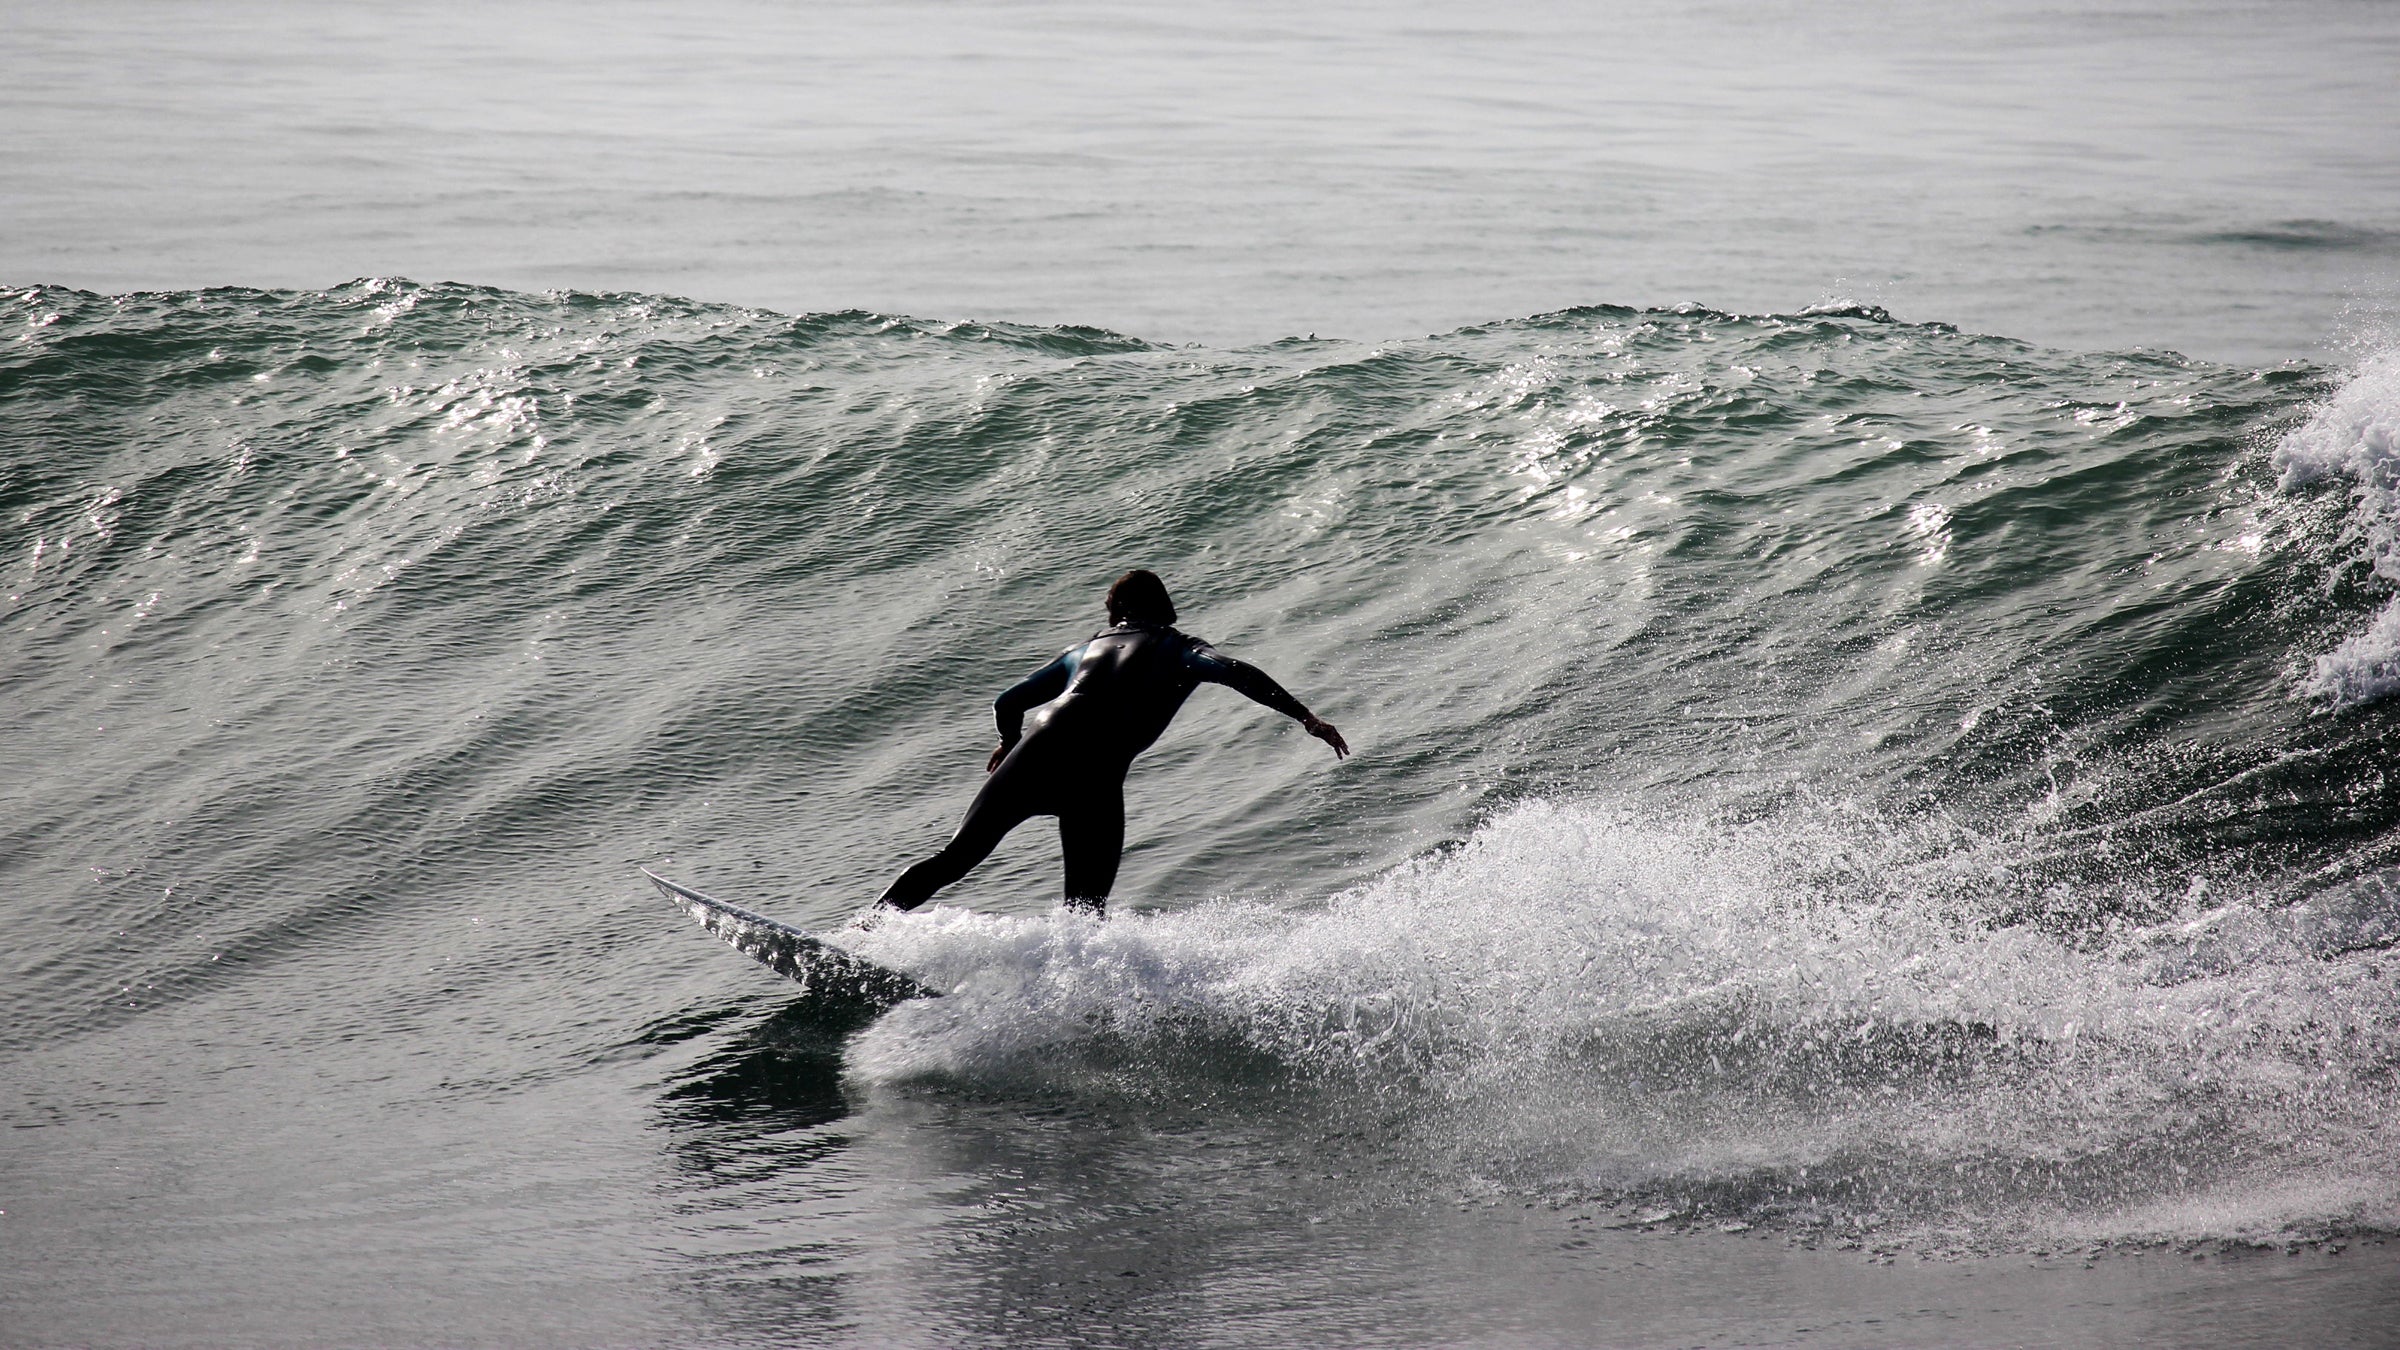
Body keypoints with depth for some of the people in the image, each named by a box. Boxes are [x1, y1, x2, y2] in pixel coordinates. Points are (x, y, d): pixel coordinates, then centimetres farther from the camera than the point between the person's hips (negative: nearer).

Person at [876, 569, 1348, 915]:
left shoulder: (1083, 649, 30)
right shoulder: (1180, 649, 19)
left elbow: (1007, 703, 32)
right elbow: (1235, 671, -2)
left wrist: (1011, 746, 53)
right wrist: (1307, 718, -5)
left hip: (1039, 751, 3)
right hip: (1096, 779, -3)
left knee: (958, 856, 12)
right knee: (1086, 912, 8)